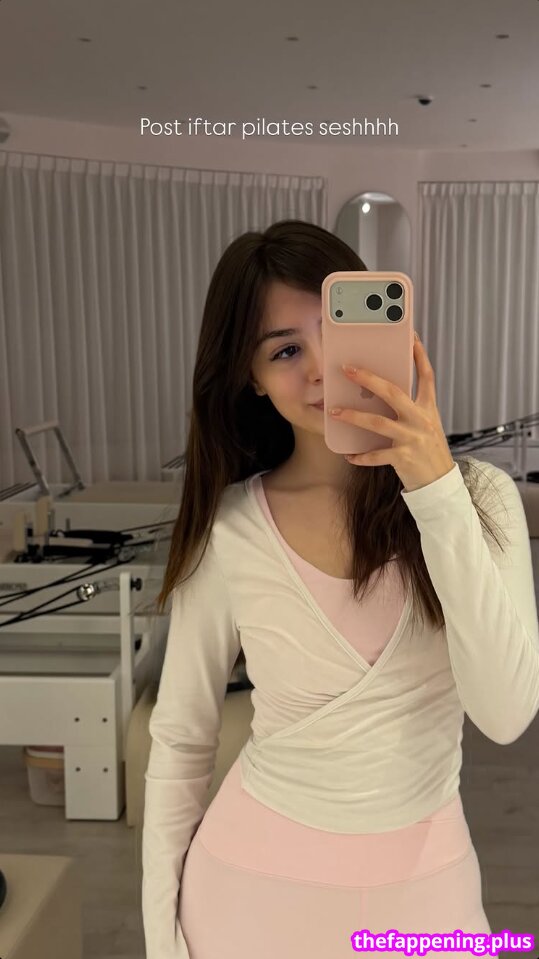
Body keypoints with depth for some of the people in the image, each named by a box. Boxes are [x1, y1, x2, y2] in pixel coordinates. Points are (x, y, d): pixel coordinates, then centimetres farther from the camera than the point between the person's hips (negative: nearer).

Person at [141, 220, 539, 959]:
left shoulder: (476, 494, -12)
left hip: (423, 883, 1)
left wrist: (437, 493, -28)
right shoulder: (230, 531, -13)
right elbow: (179, 742, -4)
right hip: (256, 882, 0)